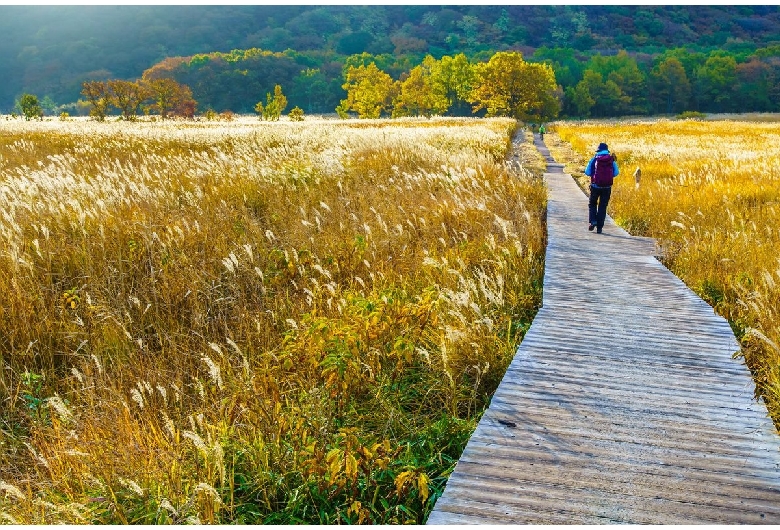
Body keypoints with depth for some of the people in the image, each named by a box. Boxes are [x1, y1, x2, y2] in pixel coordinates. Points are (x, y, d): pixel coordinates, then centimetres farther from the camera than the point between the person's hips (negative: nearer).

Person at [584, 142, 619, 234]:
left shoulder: (594, 159, -3)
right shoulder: (611, 160, 1)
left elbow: (587, 172, -2)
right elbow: (616, 173, 5)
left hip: (596, 186, -1)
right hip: (607, 187, 1)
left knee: (592, 204, 17)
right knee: (602, 206, 9)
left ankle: (592, 221, -3)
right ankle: (599, 227, 6)